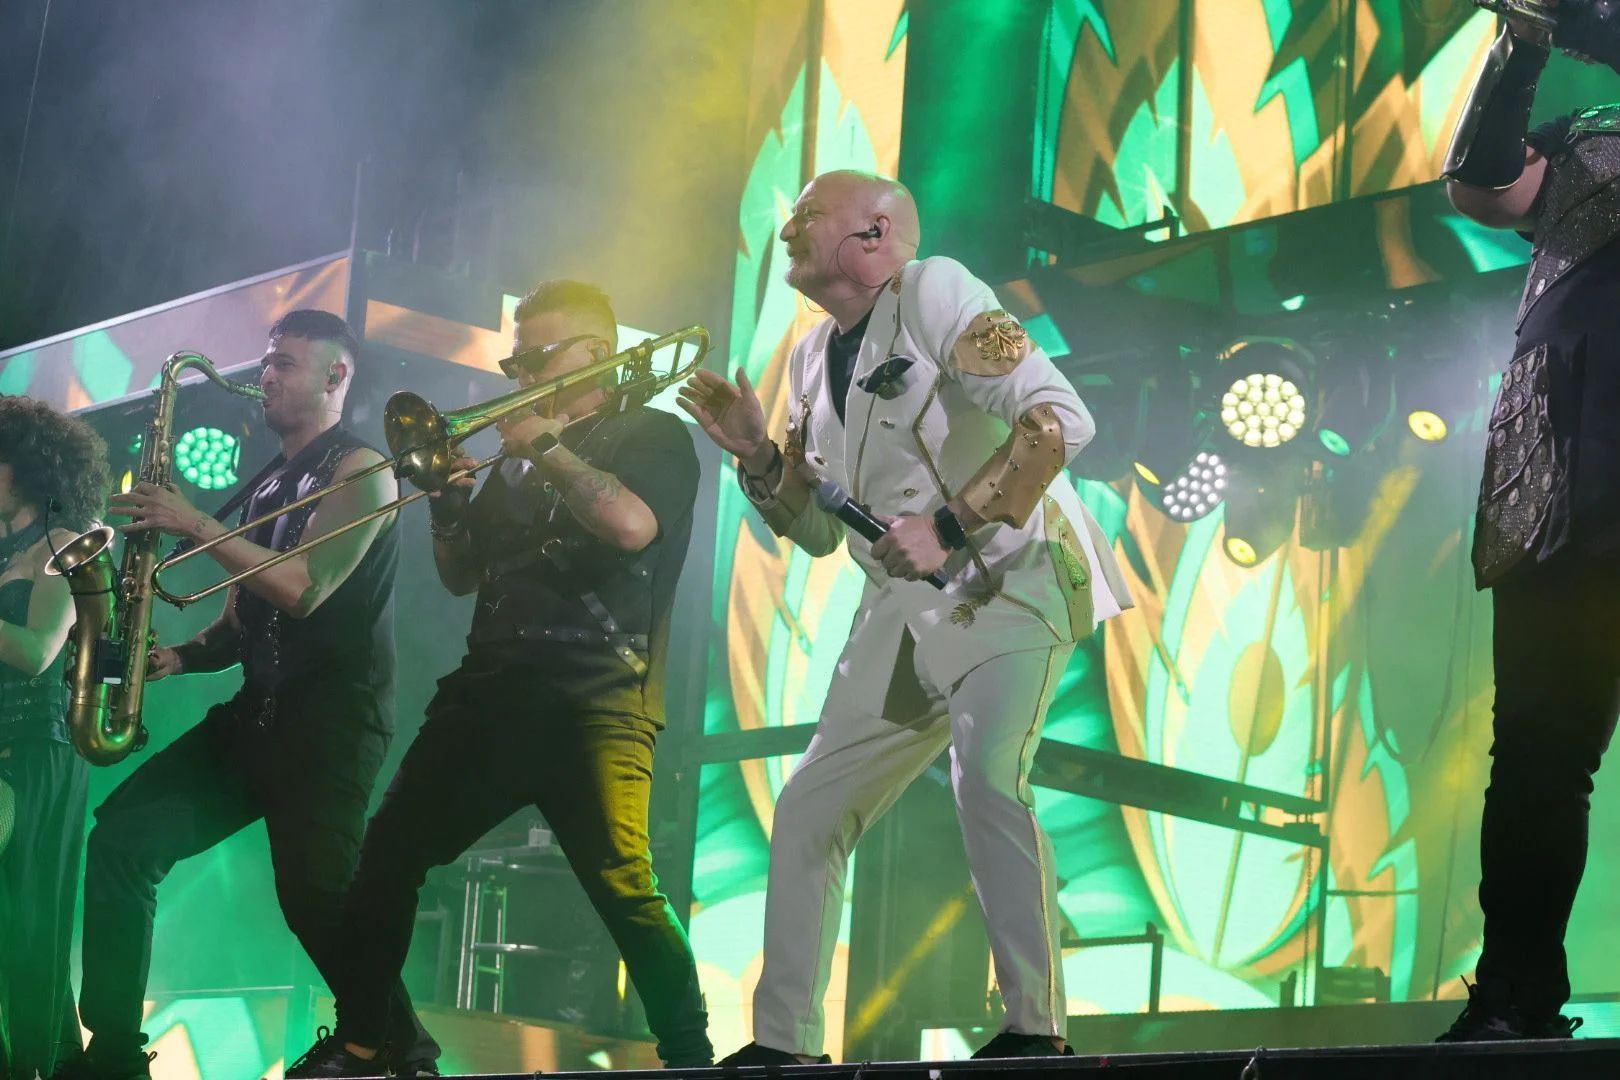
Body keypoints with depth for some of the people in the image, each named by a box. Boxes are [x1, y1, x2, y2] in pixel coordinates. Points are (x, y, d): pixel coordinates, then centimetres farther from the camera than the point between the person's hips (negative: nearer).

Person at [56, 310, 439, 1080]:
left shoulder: (358, 467, -5)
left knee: (314, 893, -15)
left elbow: (305, 590, -18)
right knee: (122, 837, -6)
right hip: (254, 713, 8)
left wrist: (197, 526, -16)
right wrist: (182, 656, 2)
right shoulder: (267, 486, 20)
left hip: (331, 718, -8)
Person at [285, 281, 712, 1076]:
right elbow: (461, 577, 22)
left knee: (624, 888, -18)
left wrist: (548, 445, -10)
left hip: (594, 703, -7)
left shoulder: (652, 435, 4)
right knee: (391, 851, 2)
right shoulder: (518, 457, 21)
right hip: (492, 693, 7)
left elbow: (632, 525, -18)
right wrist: (447, 507, 3)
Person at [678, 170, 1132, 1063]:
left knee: (987, 775, -30)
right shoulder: (811, 359, 12)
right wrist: (753, 454, 1)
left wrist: (951, 527, -25)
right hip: (905, 612, 8)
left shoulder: (933, 293, -11)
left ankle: (1036, 1027, -21)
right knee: (807, 809, 7)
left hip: (1010, 583, -8)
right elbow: (818, 530, 18)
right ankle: (782, 1043, 17)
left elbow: (1060, 419, -21)